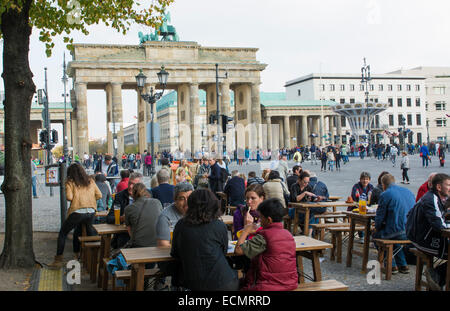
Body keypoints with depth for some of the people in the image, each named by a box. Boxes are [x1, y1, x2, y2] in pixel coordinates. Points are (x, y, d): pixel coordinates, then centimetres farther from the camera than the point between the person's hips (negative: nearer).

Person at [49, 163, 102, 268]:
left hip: (77, 212, -4)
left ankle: (58, 260, 10)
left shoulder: (70, 182, 2)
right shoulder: (90, 181, 13)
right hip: (91, 212, 4)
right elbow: (99, 195, 10)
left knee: (62, 234, 13)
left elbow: (69, 197, -11)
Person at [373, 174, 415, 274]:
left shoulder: (385, 195, -8)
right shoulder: (409, 192, 12)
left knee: (377, 235, 21)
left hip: (399, 233, -7)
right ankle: (402, 265, 30)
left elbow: (380, 216, -5)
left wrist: (377, 228, 15)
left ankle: (392, 265, 16)